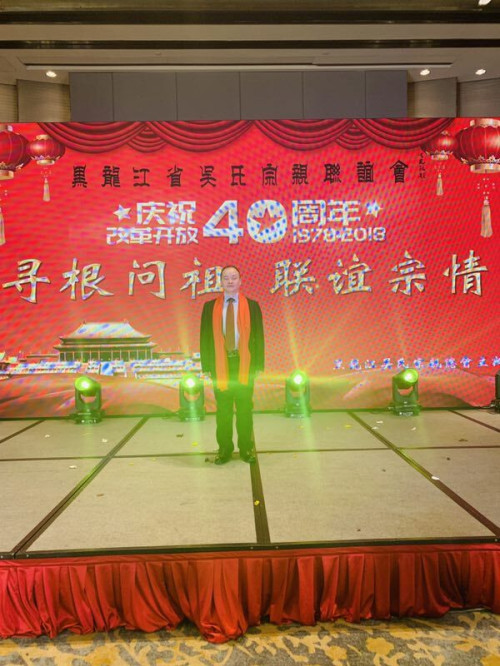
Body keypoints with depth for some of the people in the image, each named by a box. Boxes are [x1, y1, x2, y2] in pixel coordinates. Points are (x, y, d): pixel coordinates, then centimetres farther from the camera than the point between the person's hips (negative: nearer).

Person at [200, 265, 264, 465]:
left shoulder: (252, 306, 3)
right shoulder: (210, 307, 4)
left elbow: (258, 336, 3)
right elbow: (205, 337, 4)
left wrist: (257, 364, -4)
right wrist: (207, 365, -2)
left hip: (244, 363, 0)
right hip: (220, 363, 1)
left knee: (245, 408, 7)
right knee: (223, 409, 7)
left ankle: (247, 448, 19)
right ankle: (224, 449, 18)